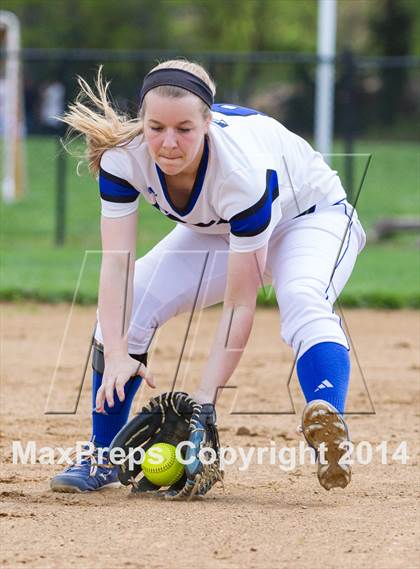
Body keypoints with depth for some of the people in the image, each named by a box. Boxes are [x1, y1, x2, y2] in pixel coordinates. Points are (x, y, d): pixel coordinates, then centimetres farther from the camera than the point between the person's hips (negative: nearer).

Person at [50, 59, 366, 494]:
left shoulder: (242, 171, -41)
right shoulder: (123, 156, -28)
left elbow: (240, 304, -37)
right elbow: (117, 262, -29)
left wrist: (206, 396, -42)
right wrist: (116, 355, -42)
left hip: (313, 217, -5)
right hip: (216, 229, 5)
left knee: (302, 302, -38)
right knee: (123, 309, -12)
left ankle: (327, 423, -59)